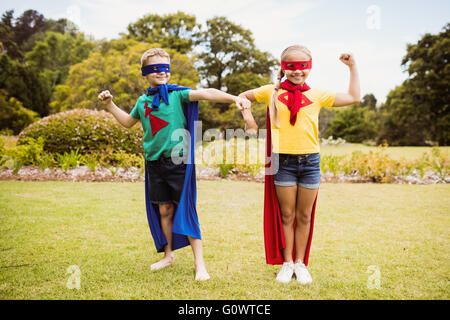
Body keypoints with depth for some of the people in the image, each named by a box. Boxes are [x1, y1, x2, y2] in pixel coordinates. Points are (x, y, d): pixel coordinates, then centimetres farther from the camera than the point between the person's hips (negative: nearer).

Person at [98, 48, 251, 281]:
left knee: (186, 209, -5)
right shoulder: (143, 101, 12)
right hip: (154, 163, 5)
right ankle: (168, 254, 30)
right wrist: (110, 105, 22)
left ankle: (199, 262, 3)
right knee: (164, 210, 12)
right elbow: (128, 122, 30)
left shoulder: (177, 94, -3)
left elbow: (205, 93, -19)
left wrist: (234, 98, -33)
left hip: (178, 159, -4)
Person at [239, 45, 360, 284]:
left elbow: (353, 97, 13)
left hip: (310, 160, 1)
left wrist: (352, 67, 12)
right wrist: (248, 117, 7)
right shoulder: (272, 92, 8)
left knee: (304, 216, 8)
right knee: (286, 215, 6)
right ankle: (287, 263, 19)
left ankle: (300, 263, 22)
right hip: (283, 160, -1)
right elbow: (244, 96, 22)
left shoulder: (317, 95, 9)